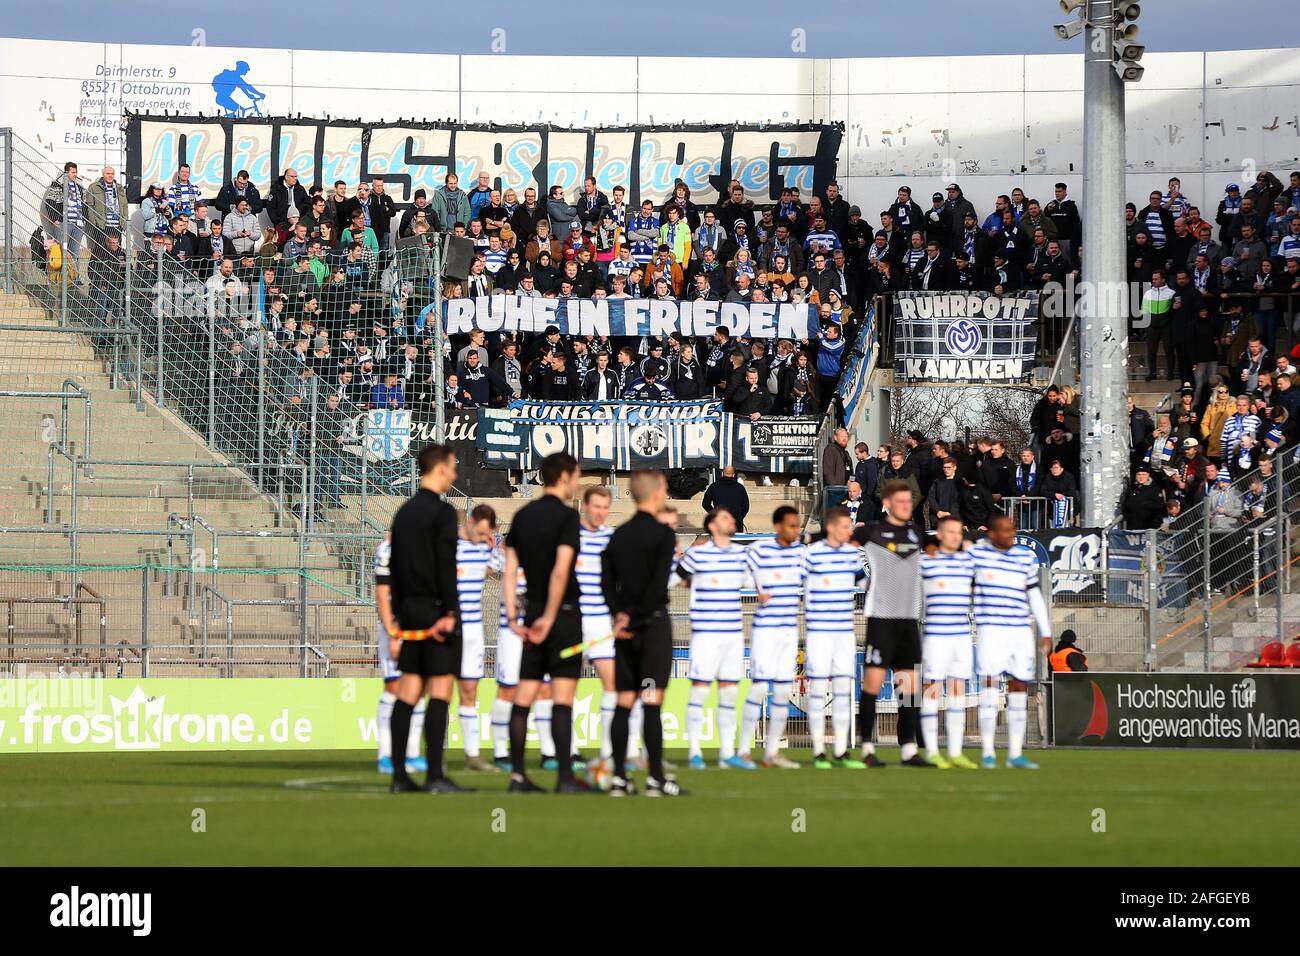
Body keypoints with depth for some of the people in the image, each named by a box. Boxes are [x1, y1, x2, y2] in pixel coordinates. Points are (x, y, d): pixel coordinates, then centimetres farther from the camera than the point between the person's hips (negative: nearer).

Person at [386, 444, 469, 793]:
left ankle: (399, 776, 7)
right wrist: (449, 613, -15)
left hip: (409, 610, 8)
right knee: (440, 691, -6)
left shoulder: (403, 512, 14)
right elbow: (446, 567, -17)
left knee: (408, 692, 8)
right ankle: (435, 776, -10)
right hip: (435, 608, -8)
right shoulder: (442, 512, -10)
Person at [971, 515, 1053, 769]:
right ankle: (988, 753, -9)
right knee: (990, 682, -12)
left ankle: (1015, 753, 10)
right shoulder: (975, 553, 1)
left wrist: (1045, 631, 15)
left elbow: (1035, 594, 17)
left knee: (1020, 686, 4)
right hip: (990, 630, -4)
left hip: (1020, 631, 4)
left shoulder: (1026, 557, 11)